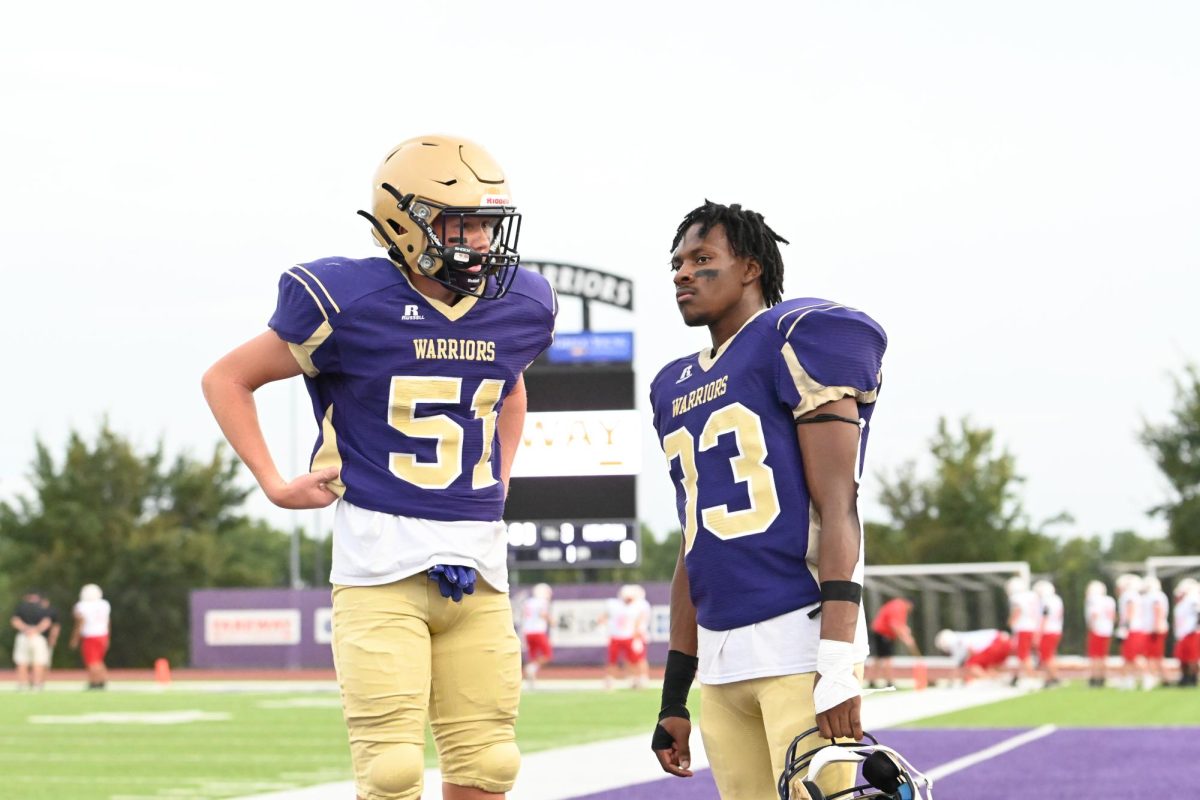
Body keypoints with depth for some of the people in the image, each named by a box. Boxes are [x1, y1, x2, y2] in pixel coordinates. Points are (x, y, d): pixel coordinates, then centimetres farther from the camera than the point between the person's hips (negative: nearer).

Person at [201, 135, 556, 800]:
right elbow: (227, 379, 4)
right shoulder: (349, 303, -9)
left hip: (478, 562, 5)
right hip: (381, 562, -5)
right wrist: (276, 487, -2)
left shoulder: (519, 306, 7)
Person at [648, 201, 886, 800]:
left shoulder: (798, 341, -3)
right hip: (721, 660, 8)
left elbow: (837, 508, -11)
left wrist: (838, 660, -19)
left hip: (800, 638, -8)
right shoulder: (676, 389, 20)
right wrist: (674, 697, 22)